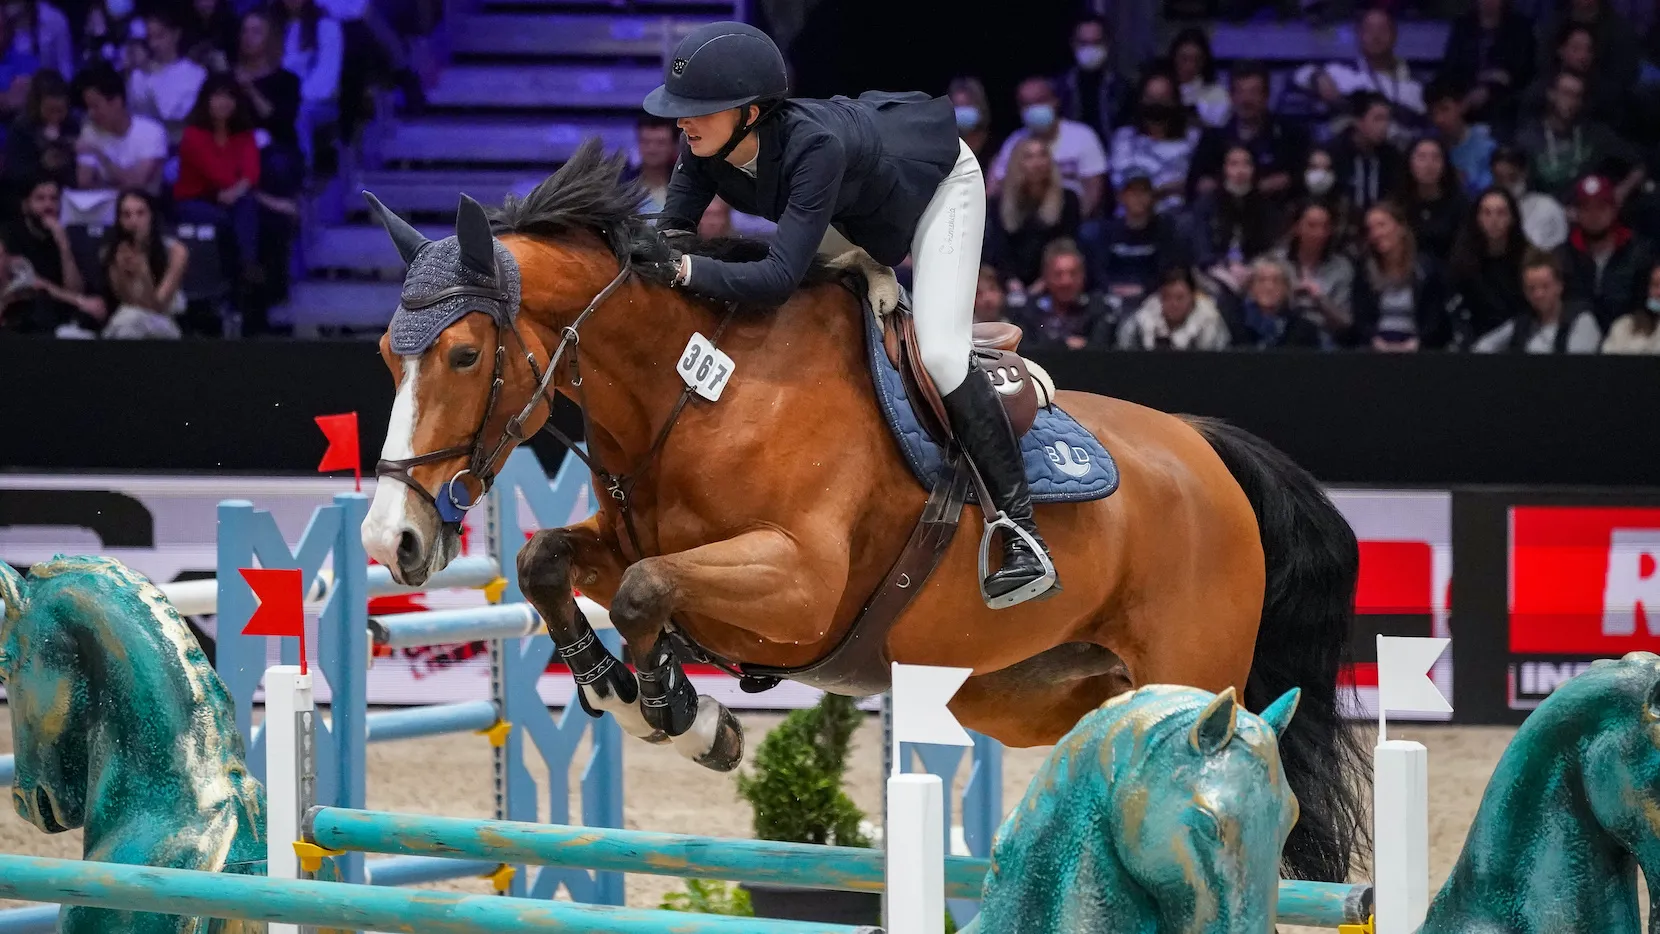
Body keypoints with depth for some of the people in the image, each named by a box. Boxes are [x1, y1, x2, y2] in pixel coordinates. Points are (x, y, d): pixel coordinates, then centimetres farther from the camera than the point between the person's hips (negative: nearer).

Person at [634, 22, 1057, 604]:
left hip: (937, 180, -8)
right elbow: (675, 232, -19)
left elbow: (780, 276, -49)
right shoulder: (705, 144, -26)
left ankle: (1023, 534, -16)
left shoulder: (812, 146, -45)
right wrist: (646, 256, -41)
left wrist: (681, 269, -59)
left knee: (939, 355, -21)